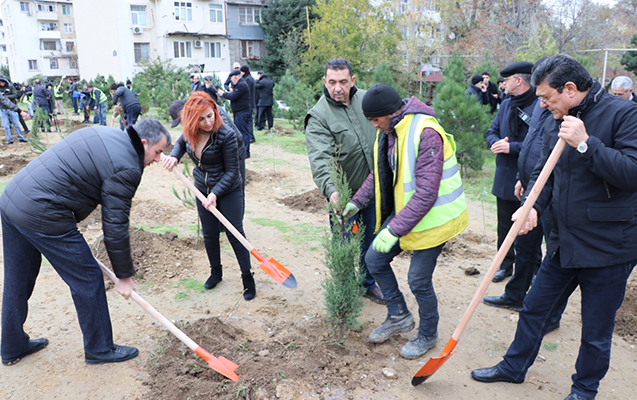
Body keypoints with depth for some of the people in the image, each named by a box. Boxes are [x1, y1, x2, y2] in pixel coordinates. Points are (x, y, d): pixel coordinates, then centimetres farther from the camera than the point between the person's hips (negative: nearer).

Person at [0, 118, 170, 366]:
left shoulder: (103, 133, 13)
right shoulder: (126, 168, -14)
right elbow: (115, 227, -12)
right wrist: (124, 276, -2)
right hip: (42, 216, -10)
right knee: (87, 279, 5)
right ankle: (99, 349, 22)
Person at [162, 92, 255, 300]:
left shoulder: (225, 135, -25)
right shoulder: (190, 133, -7)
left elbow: (232, 171, -20)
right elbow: (180, 143, 18)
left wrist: (215, 193, -26)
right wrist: (174, 157, -3)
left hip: (229, 191, -5)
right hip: (203, 190, 6)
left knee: (235, 233, -1)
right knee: (209, 234, 14)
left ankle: (247, 277, 14)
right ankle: (216, 272, 36)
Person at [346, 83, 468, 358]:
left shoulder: (426, 134, -27)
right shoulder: (387, 131, 1)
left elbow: (426, 194, -30)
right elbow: (379, 173, 15)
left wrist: (395, 230, -31)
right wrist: (357, 201, 5)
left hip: (432, 217, -9)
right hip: (402, 211, 9)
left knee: (418, 279, -1)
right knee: (374, 259, 9)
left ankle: (428, 335, 27)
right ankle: (398, 316, 29)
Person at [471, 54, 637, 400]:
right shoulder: (556, 123, 6)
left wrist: (585, 144, -29)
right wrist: (533, 206, -5)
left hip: (608, 248, -6)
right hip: (564, 242, 7)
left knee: (596, 332, 11)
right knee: (534, 308, 18)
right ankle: (514, 367, 38)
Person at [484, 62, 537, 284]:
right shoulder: (506, 106, 10)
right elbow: (491, 132, 13)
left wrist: (512, 147, -23)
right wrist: (496, 142, -9)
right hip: (505, 179, 8)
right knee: (504, 226, 19)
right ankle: (506, 264, 35)